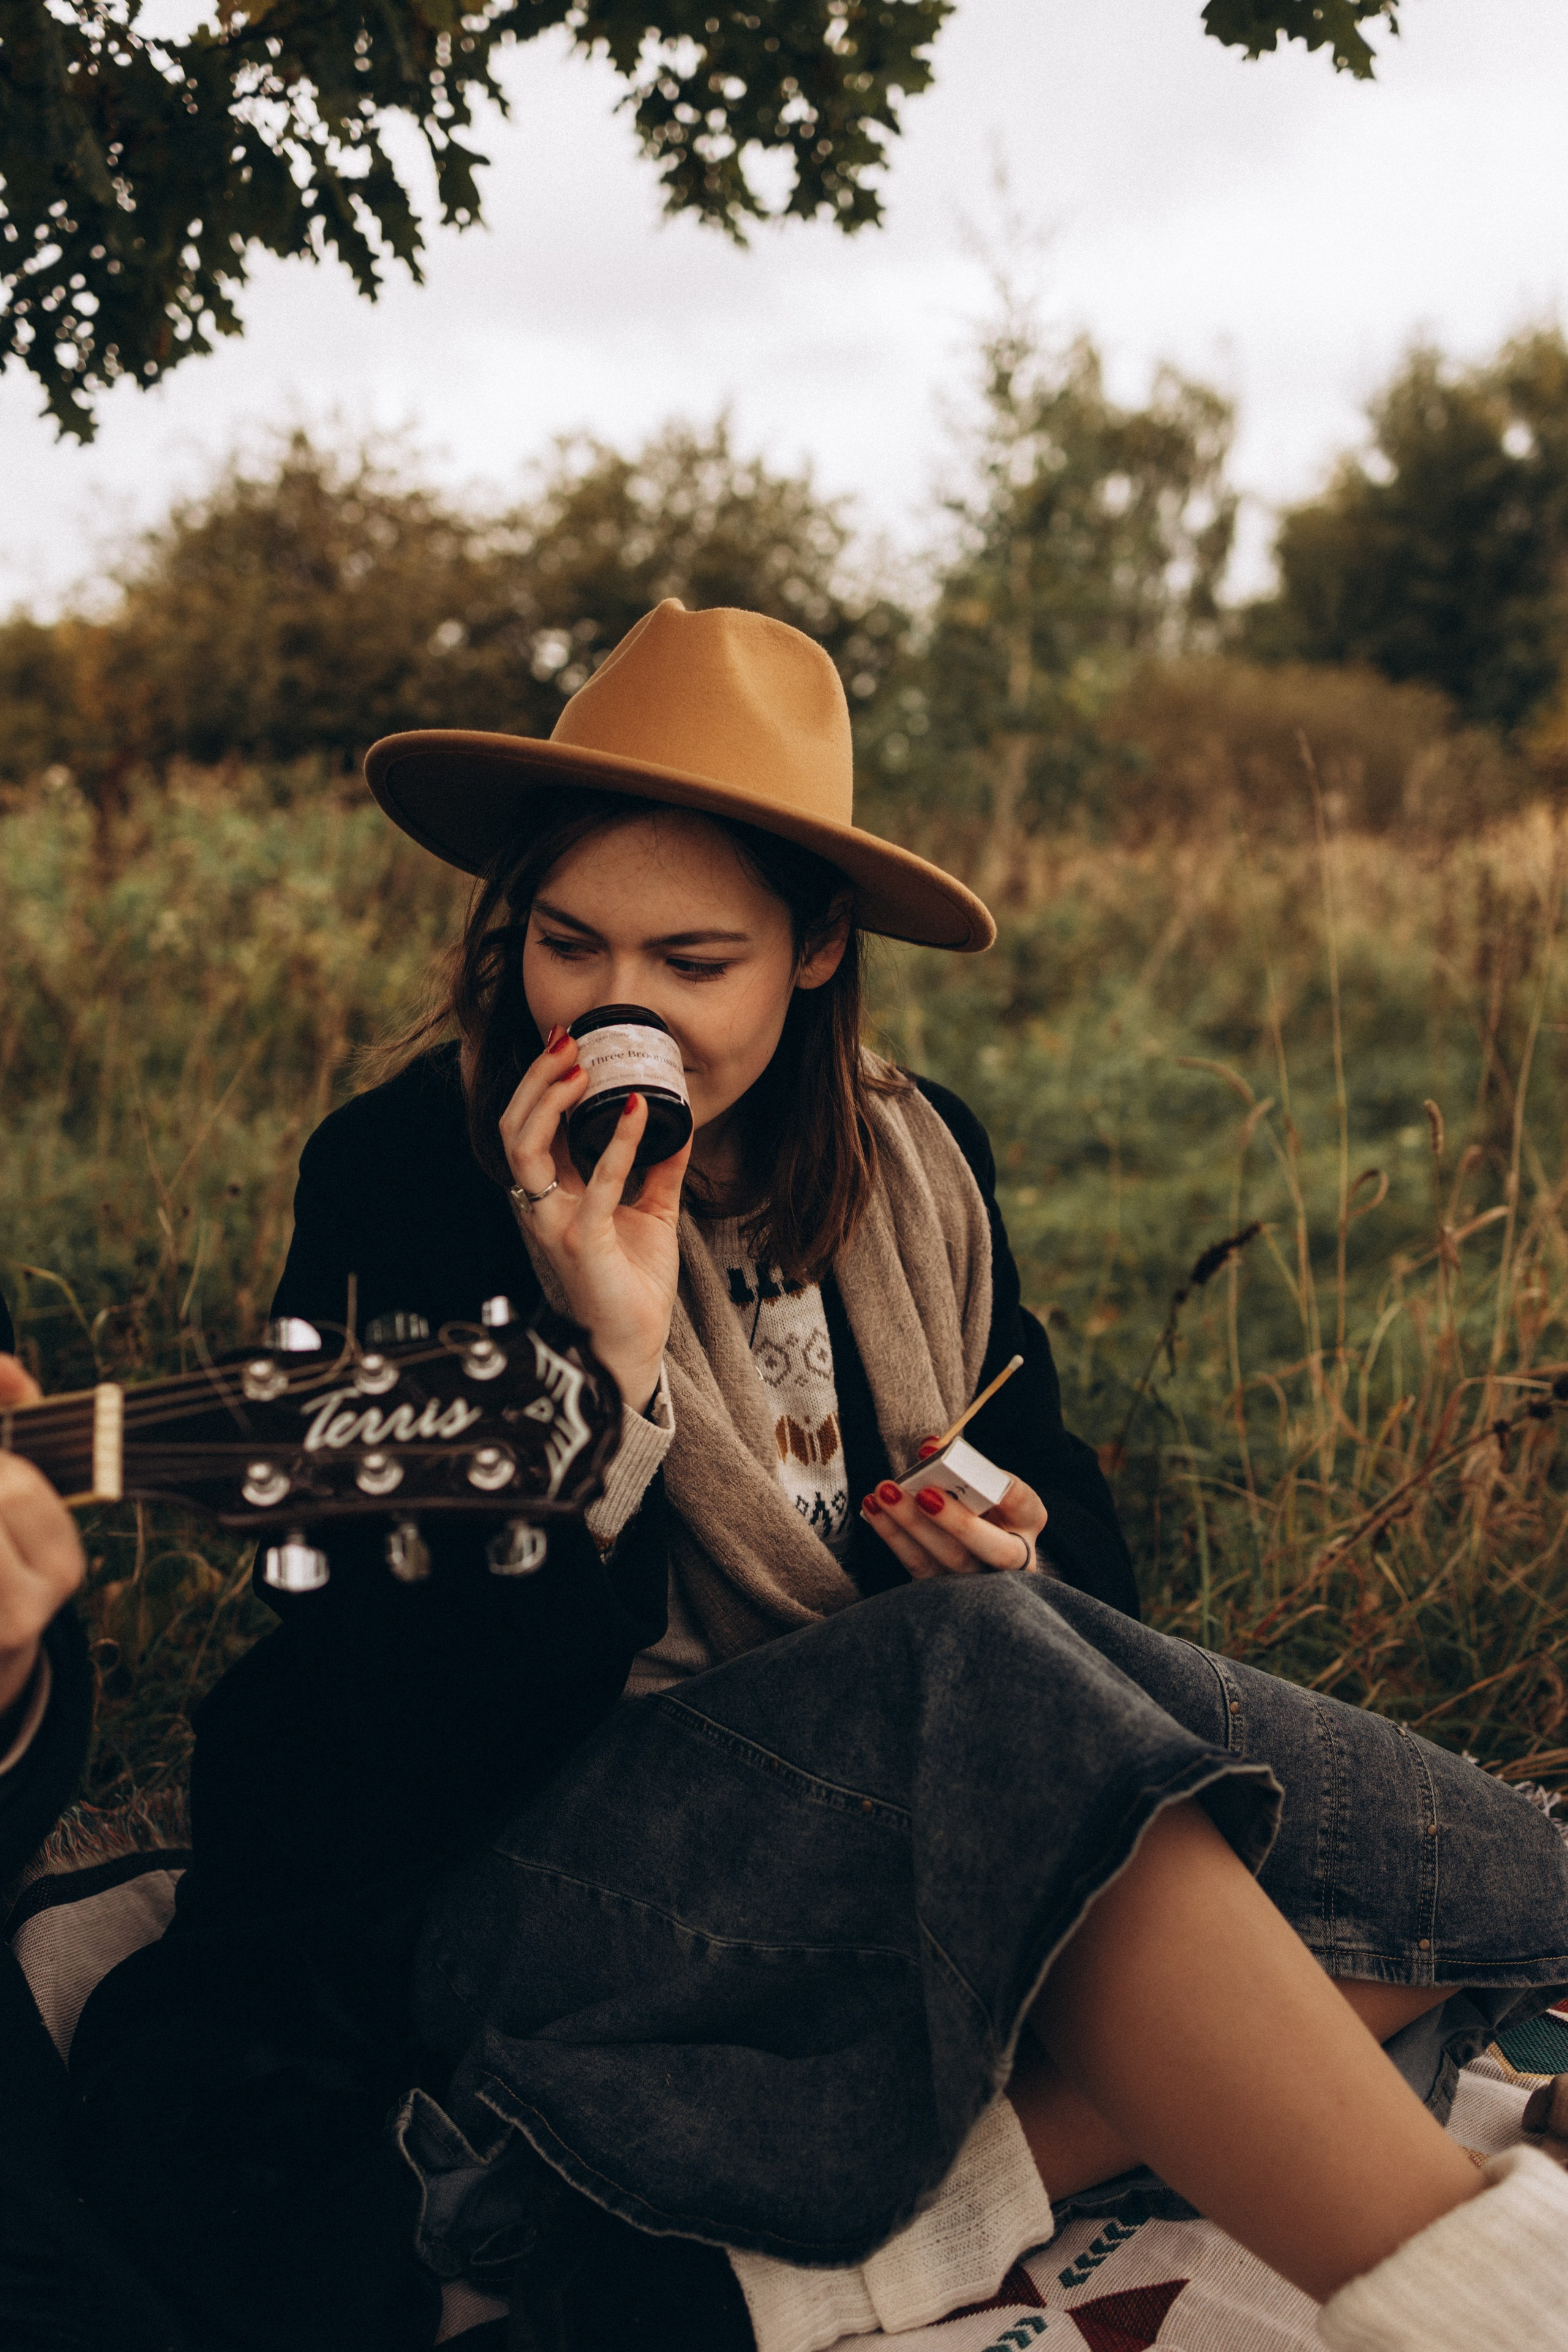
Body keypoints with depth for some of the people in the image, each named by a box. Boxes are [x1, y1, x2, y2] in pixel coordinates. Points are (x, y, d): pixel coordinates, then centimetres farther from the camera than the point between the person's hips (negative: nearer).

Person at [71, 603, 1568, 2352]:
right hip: (488, 1864, -5)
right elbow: (443, 1700, -16)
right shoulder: (400, 1179, -9)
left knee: (1403, 1892, -18)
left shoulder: (912, 1161, 5)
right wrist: (612, 1353, -27)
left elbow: (1052, 1484, 16)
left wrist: (1024, 1553, -8)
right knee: (991, 1676, -35)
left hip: (915, 1802, 6)